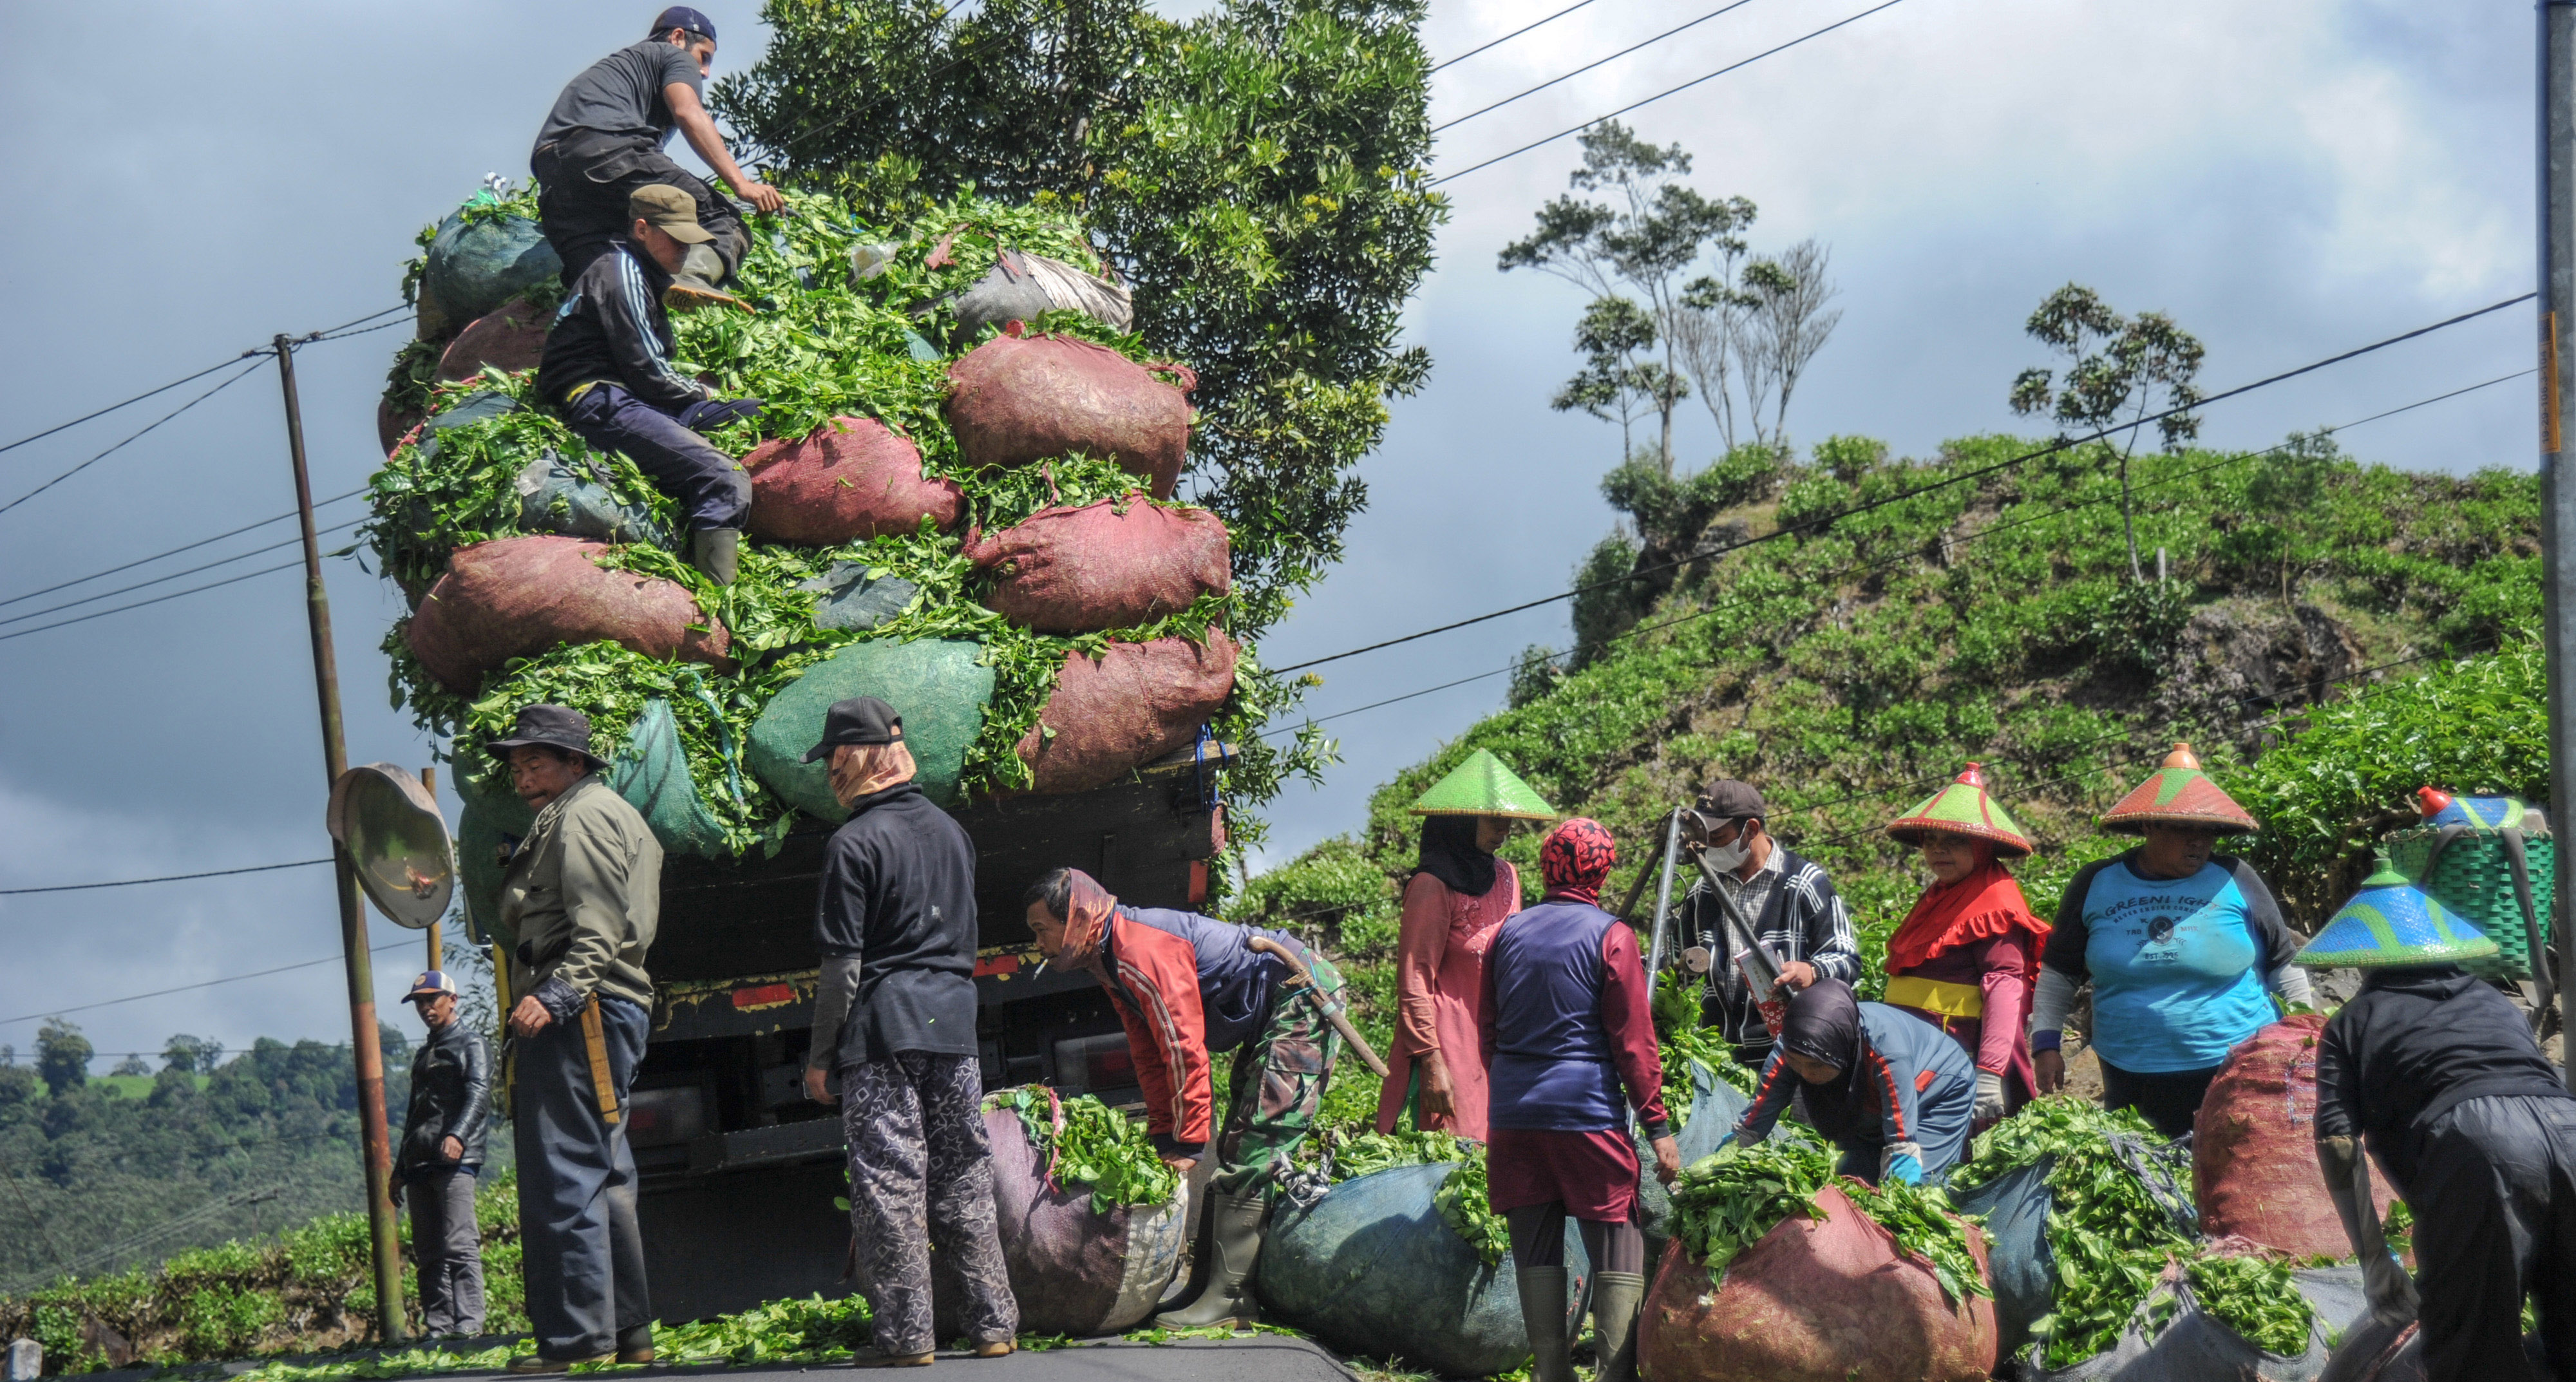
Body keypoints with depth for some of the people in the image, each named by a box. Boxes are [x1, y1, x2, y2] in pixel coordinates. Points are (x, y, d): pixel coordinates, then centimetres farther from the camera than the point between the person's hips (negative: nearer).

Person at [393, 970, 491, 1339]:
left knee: (459, 1244, -16)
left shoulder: (471, 1044, 5)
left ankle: (469, 1322, -19)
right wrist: (400, 1169, 24)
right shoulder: (423, 1055, 28)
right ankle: (438, 1326, 1)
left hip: (456, 1159, -8)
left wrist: (458, 1135, -28)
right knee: (428, 1250, 2)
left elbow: (478, 1094, -11)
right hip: (420, 1163, 8)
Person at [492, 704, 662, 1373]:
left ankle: (576, 1335, -15)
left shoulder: (584, 816, -6)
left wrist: (555, 996, -29)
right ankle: (628, 1330, 15)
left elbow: (598, 929, -20)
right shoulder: (612, 814, 26)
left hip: (580, 1016, -11)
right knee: (603, 1178, 12)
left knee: (562, 1178, -13)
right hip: (604, 1015, 11)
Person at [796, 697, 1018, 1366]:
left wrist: (820, 1055, -4)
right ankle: (993, 1324, 12)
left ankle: (907, 1336, -3)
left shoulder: (854, 843, -9)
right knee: (965, 1181, 11)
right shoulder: (951, 829, 12)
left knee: (889, 1183, -3)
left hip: (883, 1031, -6)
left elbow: (842, 964, -11)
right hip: (954, 1022, 6)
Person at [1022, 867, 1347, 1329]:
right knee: (1235, 1152, 12)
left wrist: (1187, 1143, -19)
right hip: (1269, 1018, 11)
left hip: (1302, 1001, -11)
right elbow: (1150, 1055, 14)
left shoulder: (1142, 950, -23)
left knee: (1253, 1155, -15)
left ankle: (1230, 1297, -17)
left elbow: (1184, 1049, -24)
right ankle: (1211, 1274, 15)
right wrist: (1164, 1139, 9)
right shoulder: (1112, 963, 10)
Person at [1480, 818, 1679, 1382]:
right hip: (1588, 1112, -4)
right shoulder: (1611, 936, -5)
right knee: (1618, 1248, 1)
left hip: (1514, 1112, 5)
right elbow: (1633, 1043, -7)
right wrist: (1658, 1127, -3)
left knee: (1537, 1250, 8)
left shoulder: (1510, 933, 8)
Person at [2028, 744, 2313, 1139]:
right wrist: (2046, 1043, 6)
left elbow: (2285, 964, 9)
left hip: (2236, 1073, -1)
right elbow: (2058, 972, 12)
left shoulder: (2233, 880, 1)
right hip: (2130, 1076, 2)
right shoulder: (2096, 885, 4)